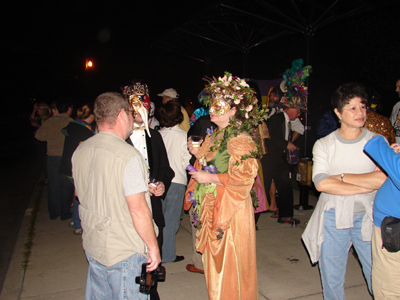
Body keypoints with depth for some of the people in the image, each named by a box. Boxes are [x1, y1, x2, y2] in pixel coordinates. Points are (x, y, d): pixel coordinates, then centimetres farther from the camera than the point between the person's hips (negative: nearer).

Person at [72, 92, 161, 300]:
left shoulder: (80, 151, 1)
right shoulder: (128, 156, -23)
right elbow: (138, 210, -23)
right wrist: (153, 247, -11)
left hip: (92, 246, 7)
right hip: (124, 252, -7)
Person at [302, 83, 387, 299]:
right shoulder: (323, 145, 0)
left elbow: (386, 178, -14)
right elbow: (321, 183, -14)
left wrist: (342, 176, -10)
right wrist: (367, 186, -14)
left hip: (367, 217, 0)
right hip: (333, 217, 0)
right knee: (331, 280, 10)